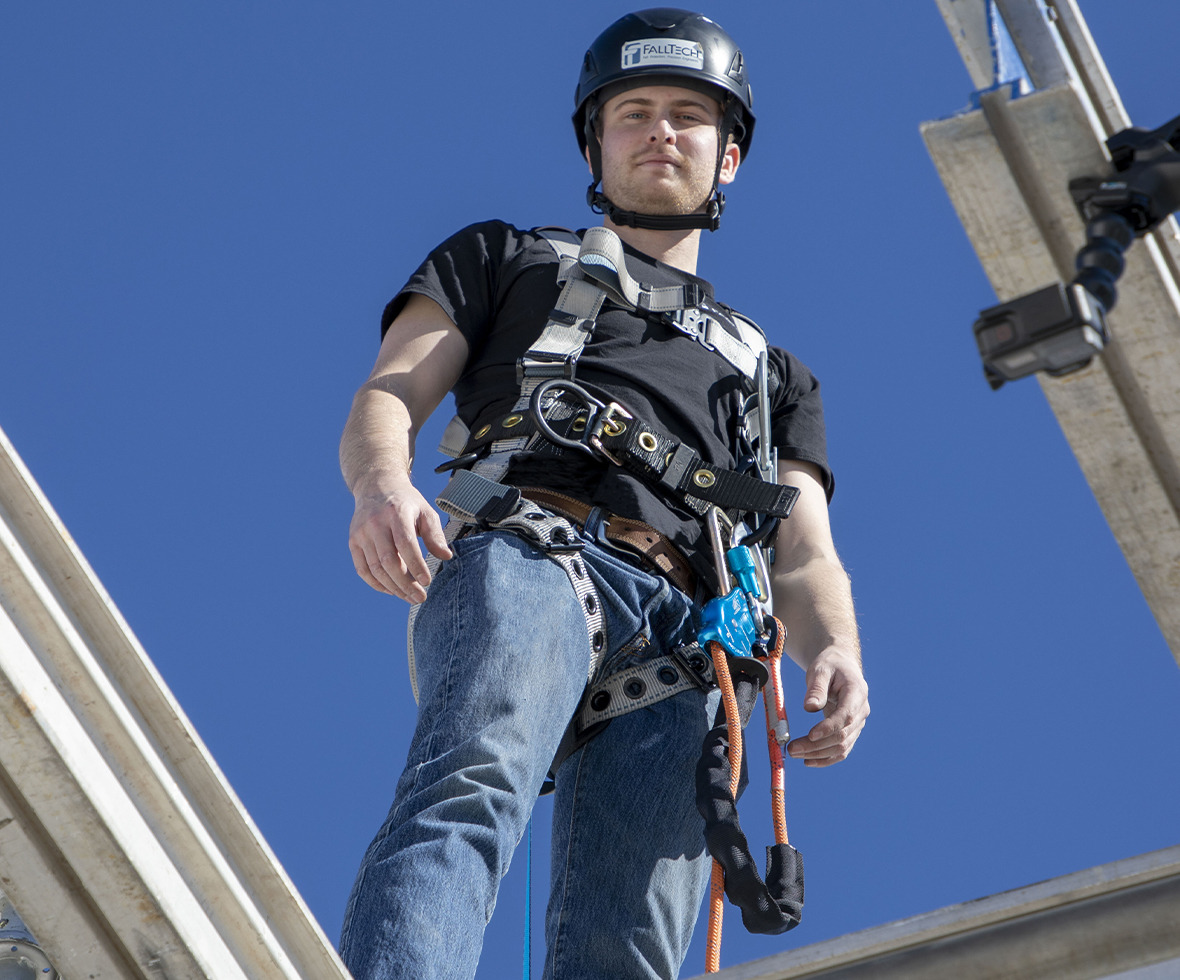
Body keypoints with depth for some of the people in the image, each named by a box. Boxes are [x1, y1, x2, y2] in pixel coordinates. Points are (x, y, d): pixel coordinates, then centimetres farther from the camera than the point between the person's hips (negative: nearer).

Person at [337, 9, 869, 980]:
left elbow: (806, 559, 22)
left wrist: (836, 653, -4)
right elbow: (385, 402, 16)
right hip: (527, 551, -2)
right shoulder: (506, 258, 32)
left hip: (676, 650, 2)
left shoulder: (772, 377, 38)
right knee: (473, 788, -35)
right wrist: (382, 483, -11)